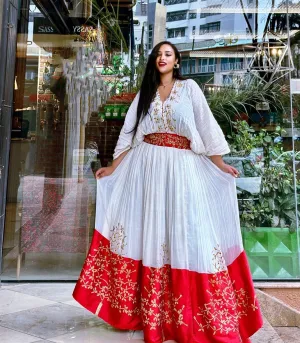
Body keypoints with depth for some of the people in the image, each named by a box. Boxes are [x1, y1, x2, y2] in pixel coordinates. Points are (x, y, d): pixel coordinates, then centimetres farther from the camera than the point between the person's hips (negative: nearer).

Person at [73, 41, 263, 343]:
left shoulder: (189, 88, 8)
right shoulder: (145, 93, 16)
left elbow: (205, 125, 2)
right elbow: (129, 132, 14)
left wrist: (220, 164, -5)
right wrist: (113, 168, 9)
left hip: (181, 166, -2)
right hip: (147, 166, 3)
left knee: (185, 233, -4)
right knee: (150, 231, 2)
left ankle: (188, 317, 7)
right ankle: (152, 315, 13)